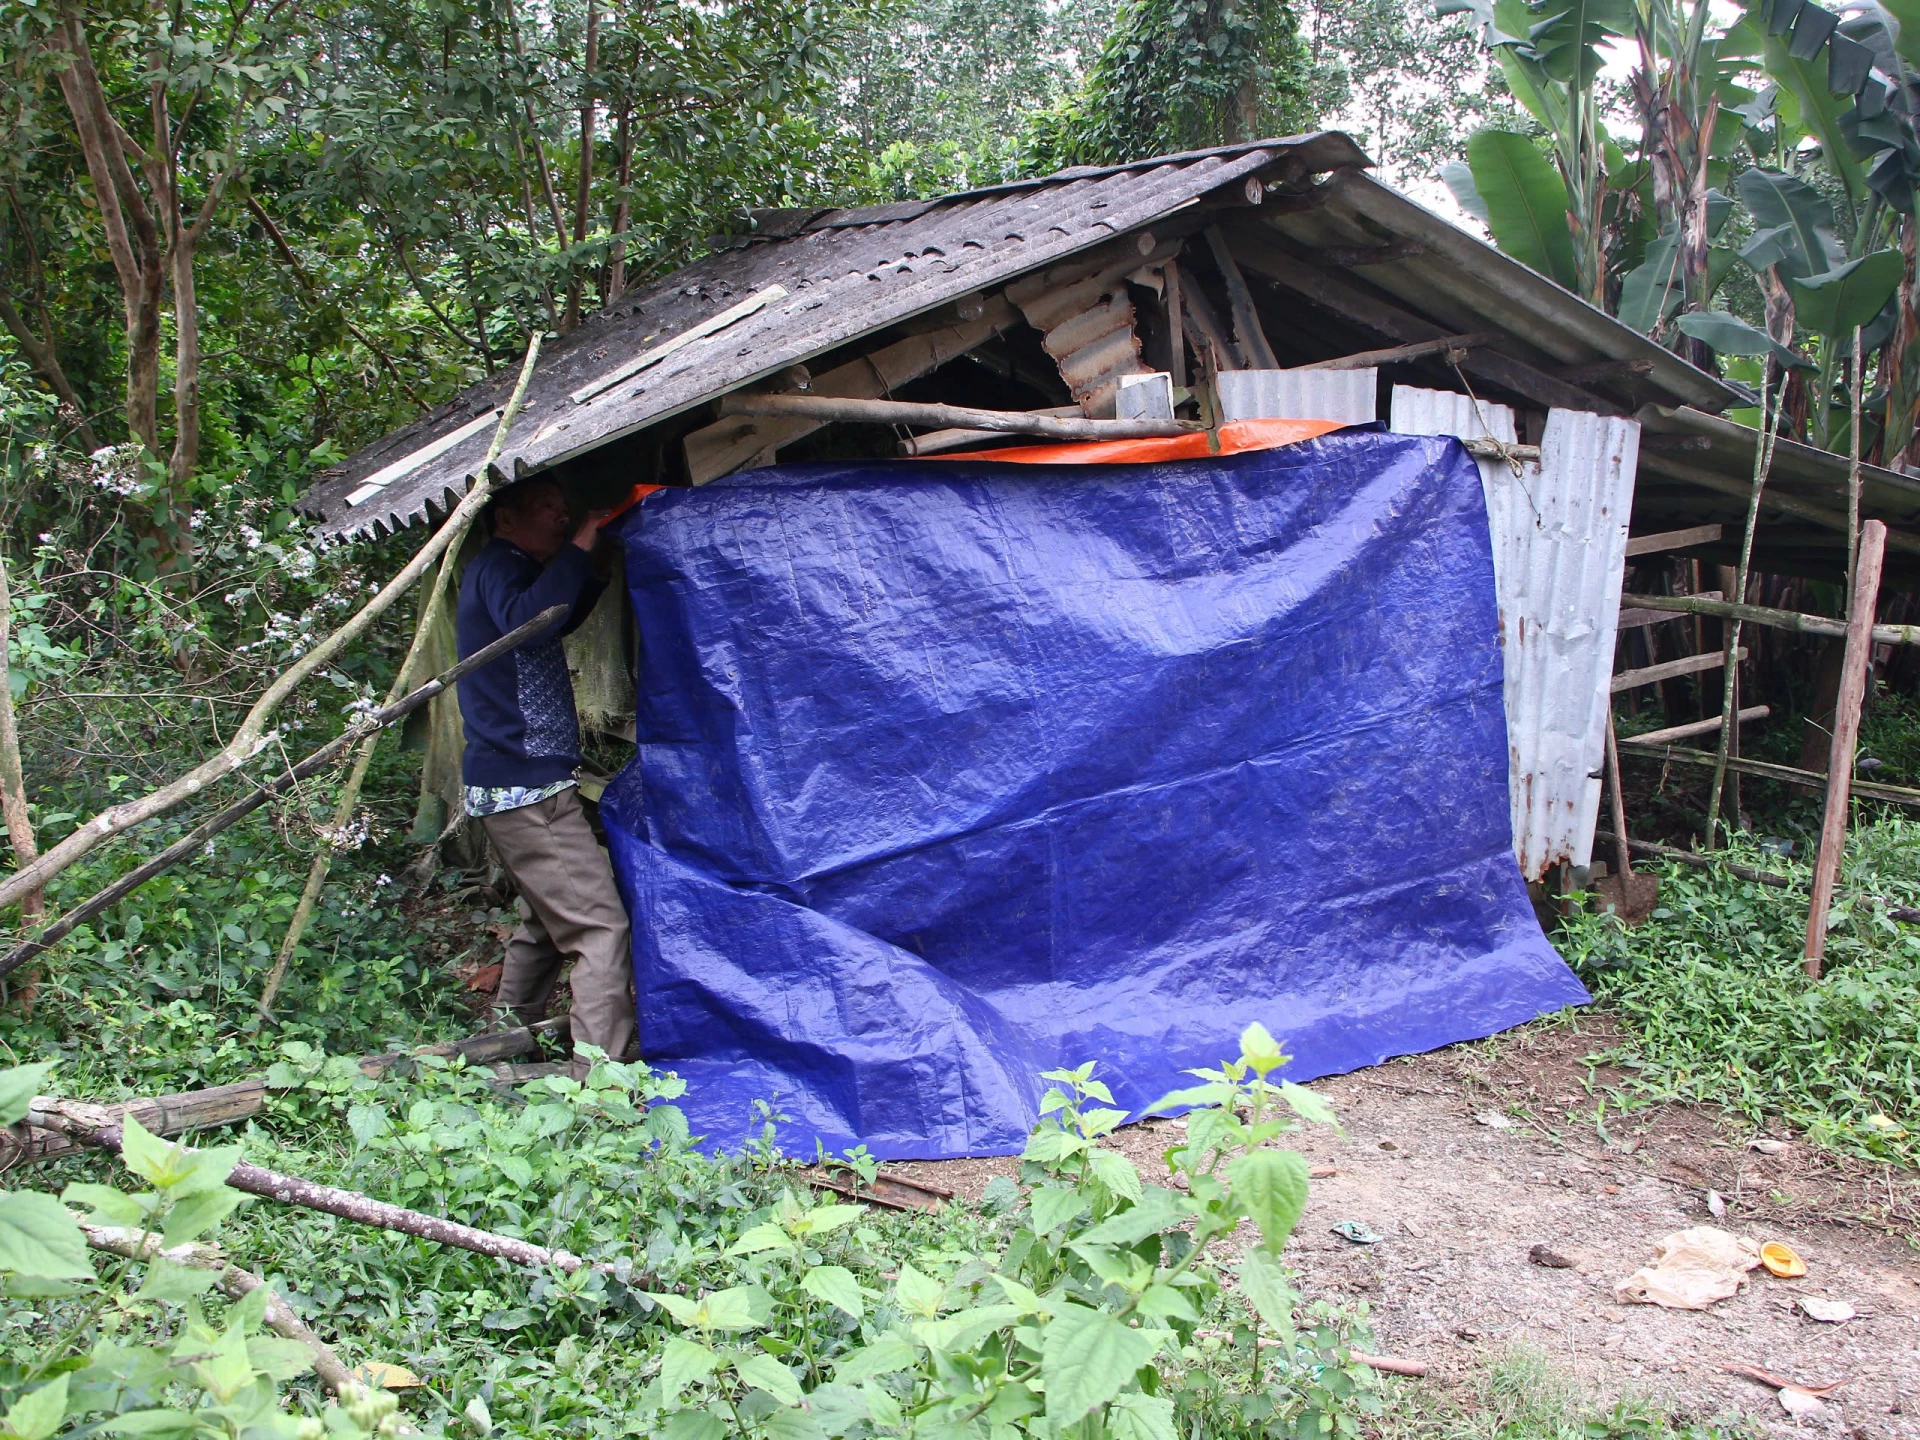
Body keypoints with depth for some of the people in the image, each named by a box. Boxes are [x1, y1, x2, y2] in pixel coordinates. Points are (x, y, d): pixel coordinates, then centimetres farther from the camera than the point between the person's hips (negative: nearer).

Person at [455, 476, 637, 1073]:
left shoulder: (512, 572, 20)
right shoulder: (497, 568, -11)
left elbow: (560, 621, 36)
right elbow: (527, 619, -33)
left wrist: (595, 567, 21)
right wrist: (578, 549, -25)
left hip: (511, 784, 11)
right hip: (526, 784, -11)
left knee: (546, 921, 21)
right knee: (599, 927, -14)